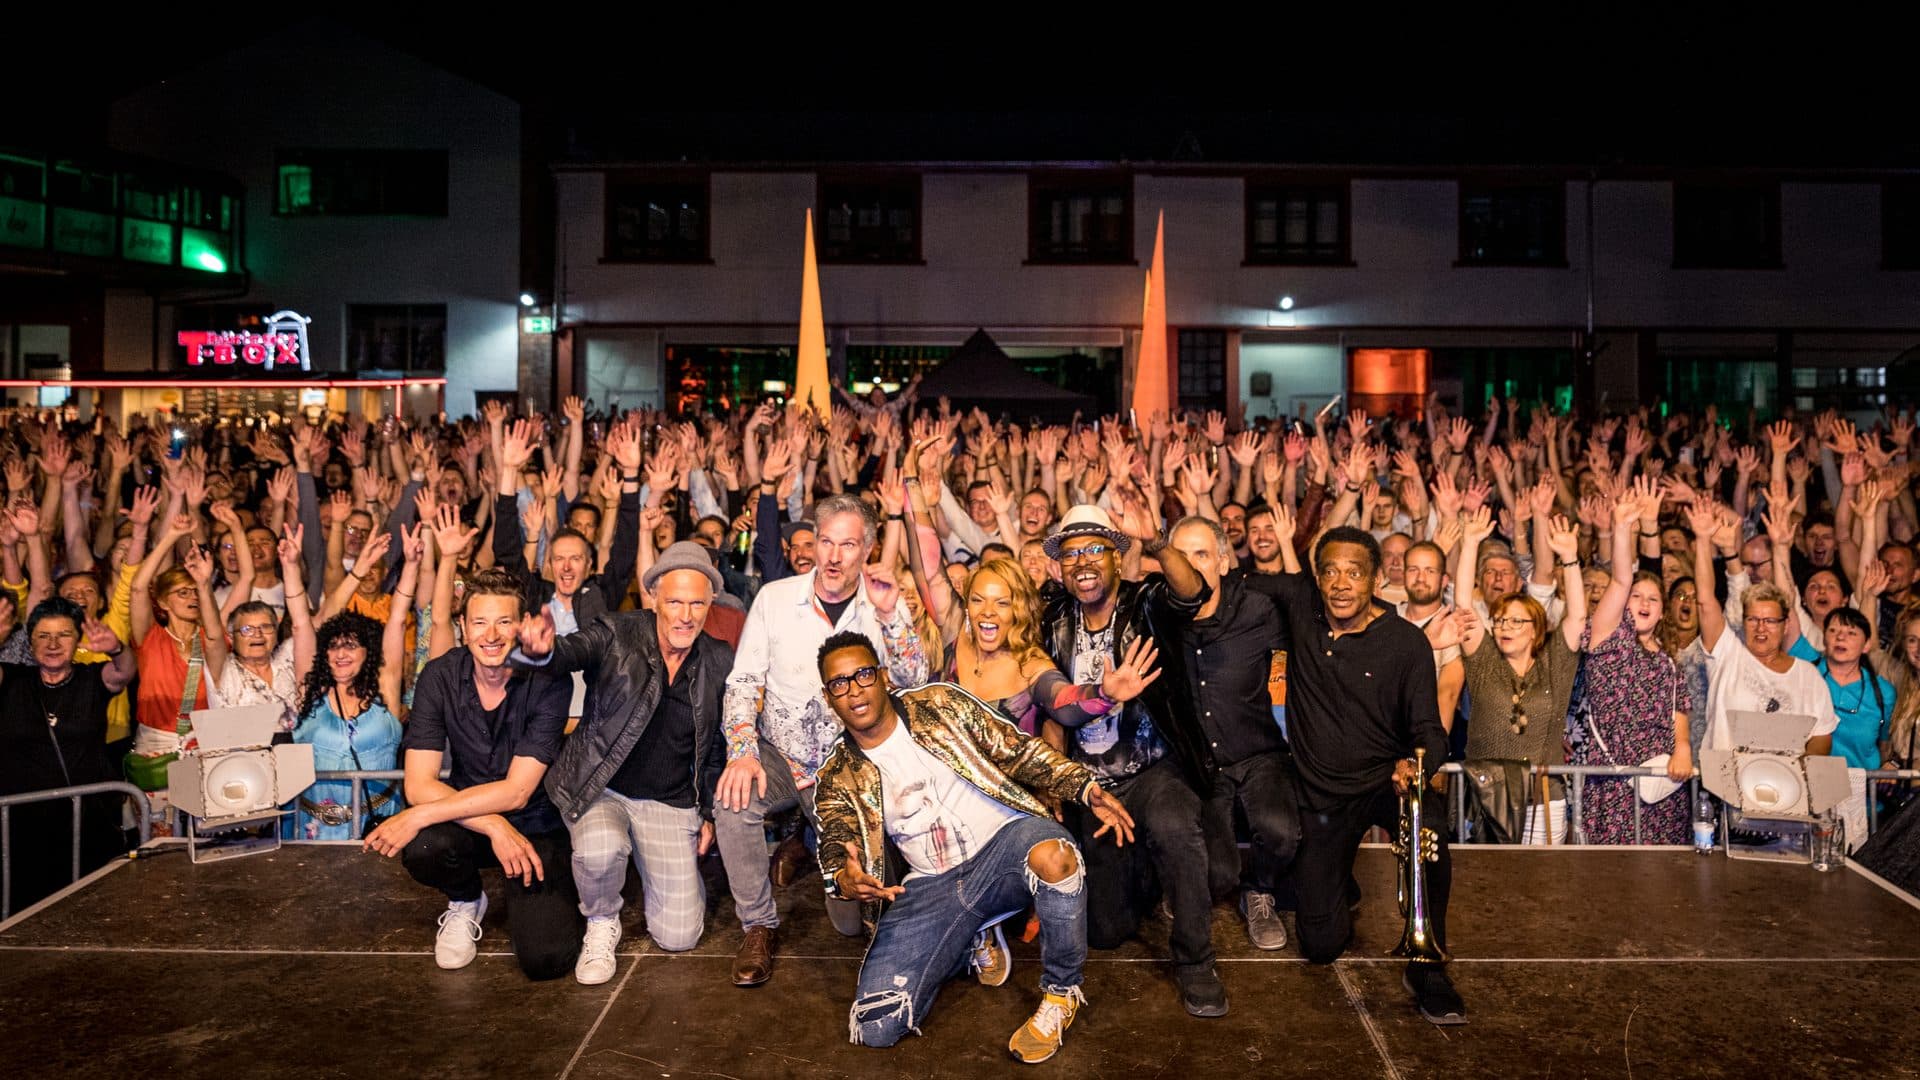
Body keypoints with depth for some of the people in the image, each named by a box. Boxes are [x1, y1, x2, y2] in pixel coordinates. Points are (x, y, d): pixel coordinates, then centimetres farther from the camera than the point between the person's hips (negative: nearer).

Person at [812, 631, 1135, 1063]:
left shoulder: (941, 703, 3)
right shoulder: (838, 781, 3)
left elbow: (1017, 750, 4)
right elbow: (836, 849, -9)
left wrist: (1086, 788, -7)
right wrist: (843, 879, -34)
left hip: (1006, 840, -1)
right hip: (931, 886, 2)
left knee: (1053, 856, -40)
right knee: (873, 1027, -16)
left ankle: (1060, 994, -12)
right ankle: (970, 942, 12)